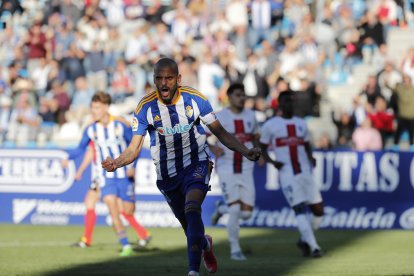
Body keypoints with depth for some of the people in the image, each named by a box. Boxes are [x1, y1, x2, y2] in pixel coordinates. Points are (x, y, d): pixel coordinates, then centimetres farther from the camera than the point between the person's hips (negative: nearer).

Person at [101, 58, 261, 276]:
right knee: (189, 227, 9)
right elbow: (134, 148, -11)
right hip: (167, 173, 2)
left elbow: (220, 132, -2)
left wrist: (246, 152, -15)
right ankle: (205, 244, 47)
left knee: (192, 210, -27)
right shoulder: (146, 107, -13)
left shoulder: (195, 99, -12)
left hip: (196, 163, -2)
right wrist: (116, 163, -32)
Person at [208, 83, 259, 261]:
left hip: (246, 170, 4)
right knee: (235, 210, -12)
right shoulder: (220, 117, -7)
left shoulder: (250, 116, 7)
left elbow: (256, 137, 22)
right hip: (227, 170, -4)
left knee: (246, 213, -1)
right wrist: (213, 148, -24)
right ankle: (235, 249, 2)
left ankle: (221, 209, 31)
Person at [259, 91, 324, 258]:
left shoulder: (301, 124, 15)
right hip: (287, 174, -5)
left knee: (318, 210, 0)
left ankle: (304, 240, 21)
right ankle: (313, 247, -16)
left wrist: (311, 158, 2)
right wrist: (272, 162, -10)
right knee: (300, 209, -16)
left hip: (305, 173, 5)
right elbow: (262, 149, 8)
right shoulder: (270, 125, 3)